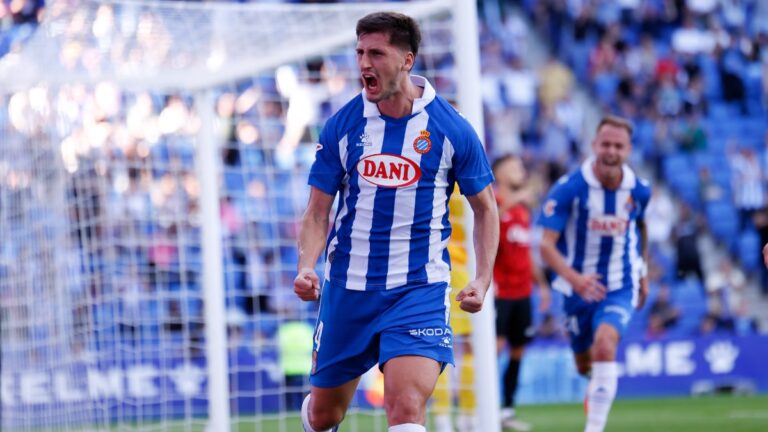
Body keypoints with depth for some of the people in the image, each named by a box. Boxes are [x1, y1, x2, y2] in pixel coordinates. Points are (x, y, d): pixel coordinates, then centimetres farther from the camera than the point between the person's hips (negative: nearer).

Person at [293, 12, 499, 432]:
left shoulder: (451, 129, -5)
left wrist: (482, 279, -5)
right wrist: (306, 268, -15)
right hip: (347, 287, 3)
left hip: (420, 290, -3)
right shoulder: (342, 126, -1)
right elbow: (317, 212, 3)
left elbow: (485, 208, 6)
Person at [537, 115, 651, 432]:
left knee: (605, 346, -27)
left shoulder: (639, 190, -8)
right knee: (584, 365, 16)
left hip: (620, 287, 0)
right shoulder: (569, 188, -18)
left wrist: (643, 273, 22)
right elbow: (547, 245, -21)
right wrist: (575, 278, -38)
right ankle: (598, 387, 55)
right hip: (578, 287, 0)